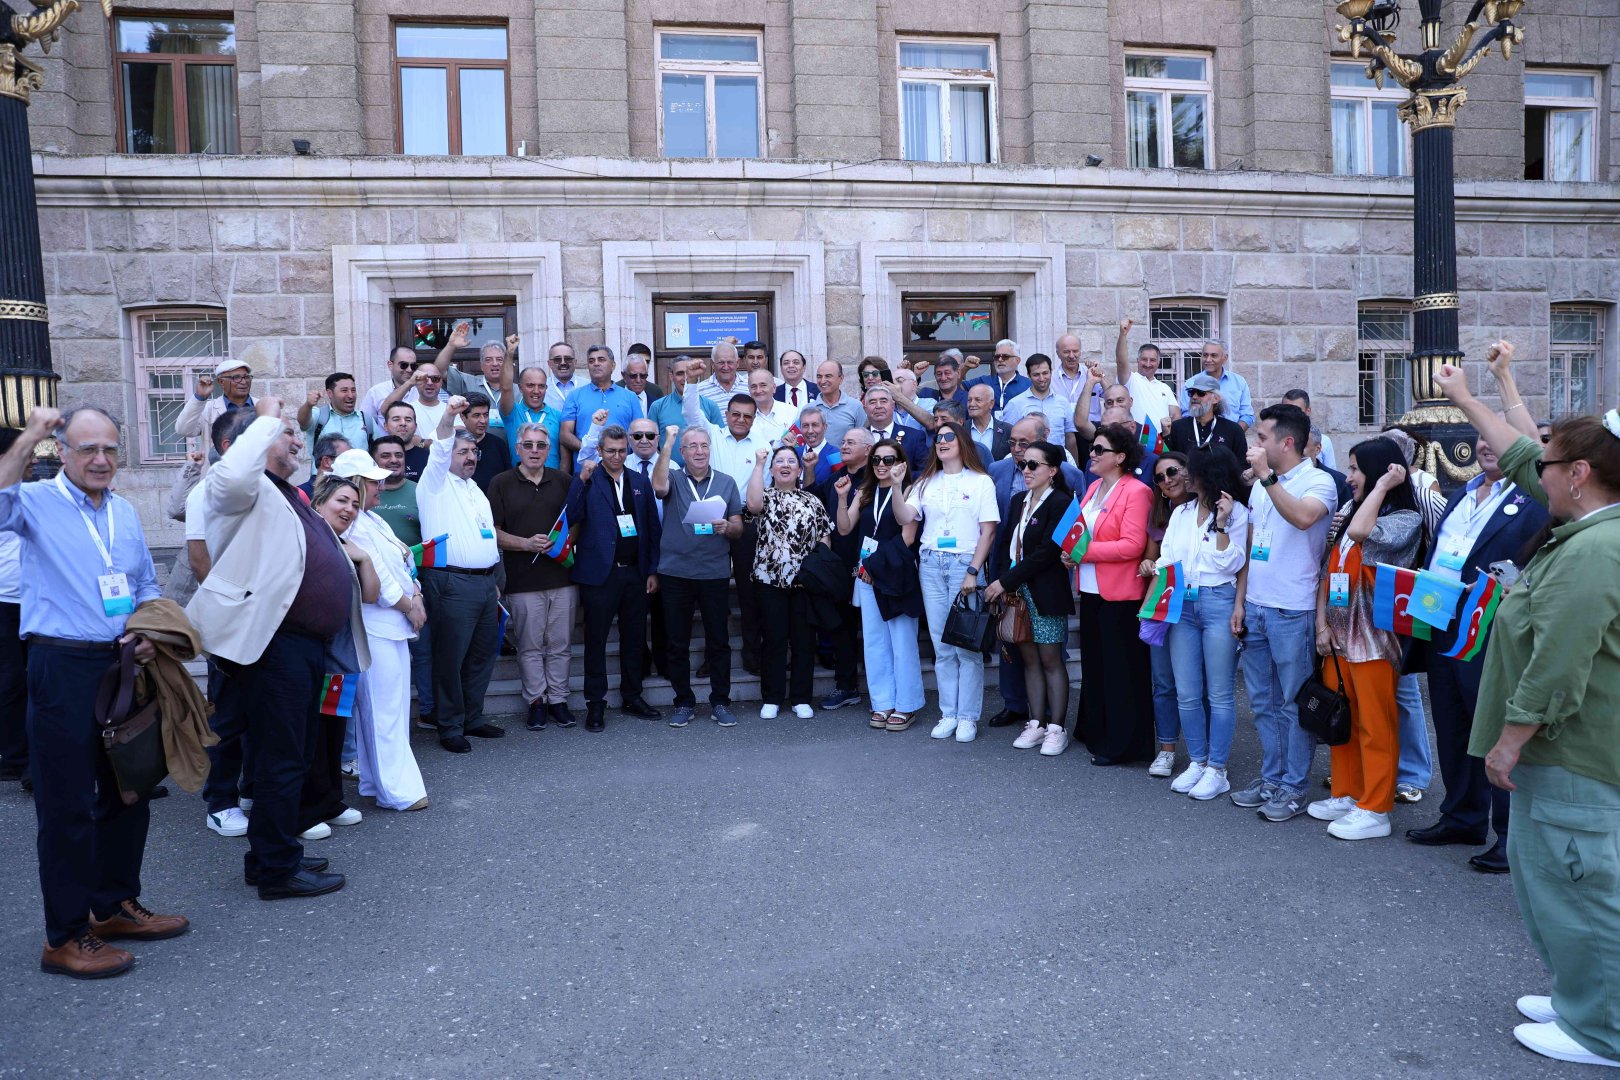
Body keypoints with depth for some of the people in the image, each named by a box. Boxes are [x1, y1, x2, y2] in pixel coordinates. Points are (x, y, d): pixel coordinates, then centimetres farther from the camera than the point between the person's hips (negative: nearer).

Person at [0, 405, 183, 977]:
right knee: (68, 804, 0)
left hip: (122, 665, 7)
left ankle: (115, 904, 31)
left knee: (127, 791, 15)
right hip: (63, 668, -6)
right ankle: (66, 936, 12)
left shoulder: (124, 511, 11)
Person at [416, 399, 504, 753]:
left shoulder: (476, 490, 22)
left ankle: (473, 717, 22)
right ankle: (450, 727, 6)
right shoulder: (436, 484, 1)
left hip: (486, 582, 7)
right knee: (451, 657, -3)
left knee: (483, 654, 11)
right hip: (452, 583, -7)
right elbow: (439, 450, -19)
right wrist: (448, 417, -35)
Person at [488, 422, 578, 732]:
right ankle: (536, 702, 13)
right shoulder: (501, 484, 2)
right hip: (523, 581, -2)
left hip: (562, 576, 2)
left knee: (560, 644, 7)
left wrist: (566, 542, -4)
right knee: (530, 646, 4)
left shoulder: (563, 481, 10)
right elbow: (493, 533, -1)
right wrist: (527, 544, -14)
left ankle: (558, 700, 16)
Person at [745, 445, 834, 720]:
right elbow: (753, 504, -20)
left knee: (804, 640, 5)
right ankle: (771, 699, 12)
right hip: (770, 579, -2)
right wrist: (759, 464, -15)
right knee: (774, 640, 3)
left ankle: (801, 699, 14)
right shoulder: (765, 496, 5)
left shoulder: (813, 501, 10)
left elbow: (825, 538, 8)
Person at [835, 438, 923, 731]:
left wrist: (881, 549, -8)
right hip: (867, 572, 6)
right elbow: (845, 529, 5)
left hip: (898, 574, -6)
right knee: (874, 641, 8)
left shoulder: (907, 491, -6)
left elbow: (907, 537, -12)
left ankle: (906, 705, 7)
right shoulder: (864, 492, 11)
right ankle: (883, 703, 16)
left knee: (902, 641, -2)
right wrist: (842, 497, -8)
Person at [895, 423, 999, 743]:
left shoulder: (981, 482, 2)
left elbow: (988, 531, -3)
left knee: (967, 645, -4)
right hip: (931, 565, 4)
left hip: (965, 564, -4)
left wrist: (973, 572, -11)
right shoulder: (926, 483, 14)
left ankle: (968, 717, 4)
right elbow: (904, 518, 2)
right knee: (942, 646, 6)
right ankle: (948, 714, 12)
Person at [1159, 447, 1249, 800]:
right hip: (1182, 603, 5)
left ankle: (1216, 770, 8)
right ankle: (1196, 762, 18)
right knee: (1187, 694, 7)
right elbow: (1165, 559, 12)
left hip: (1218, 602, -5)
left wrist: (1222, 523, -15)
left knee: (1219, 694, 1)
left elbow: (1232, 565, -7)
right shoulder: (1181, 512, 14)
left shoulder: (1237, 513, 0)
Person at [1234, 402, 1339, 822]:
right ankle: (1271, 778, 26)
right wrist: (1240, 601, 14)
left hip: (1292, 611, -7)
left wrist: (1267, 476, -29)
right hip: (1255, 607, 7)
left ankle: (1293, 788, 12)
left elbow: (1303, 517, -32)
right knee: (1263, 701, 14)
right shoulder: (1260, 485, 14)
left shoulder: (1318, 481, -9)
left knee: (1294, 704, 2)